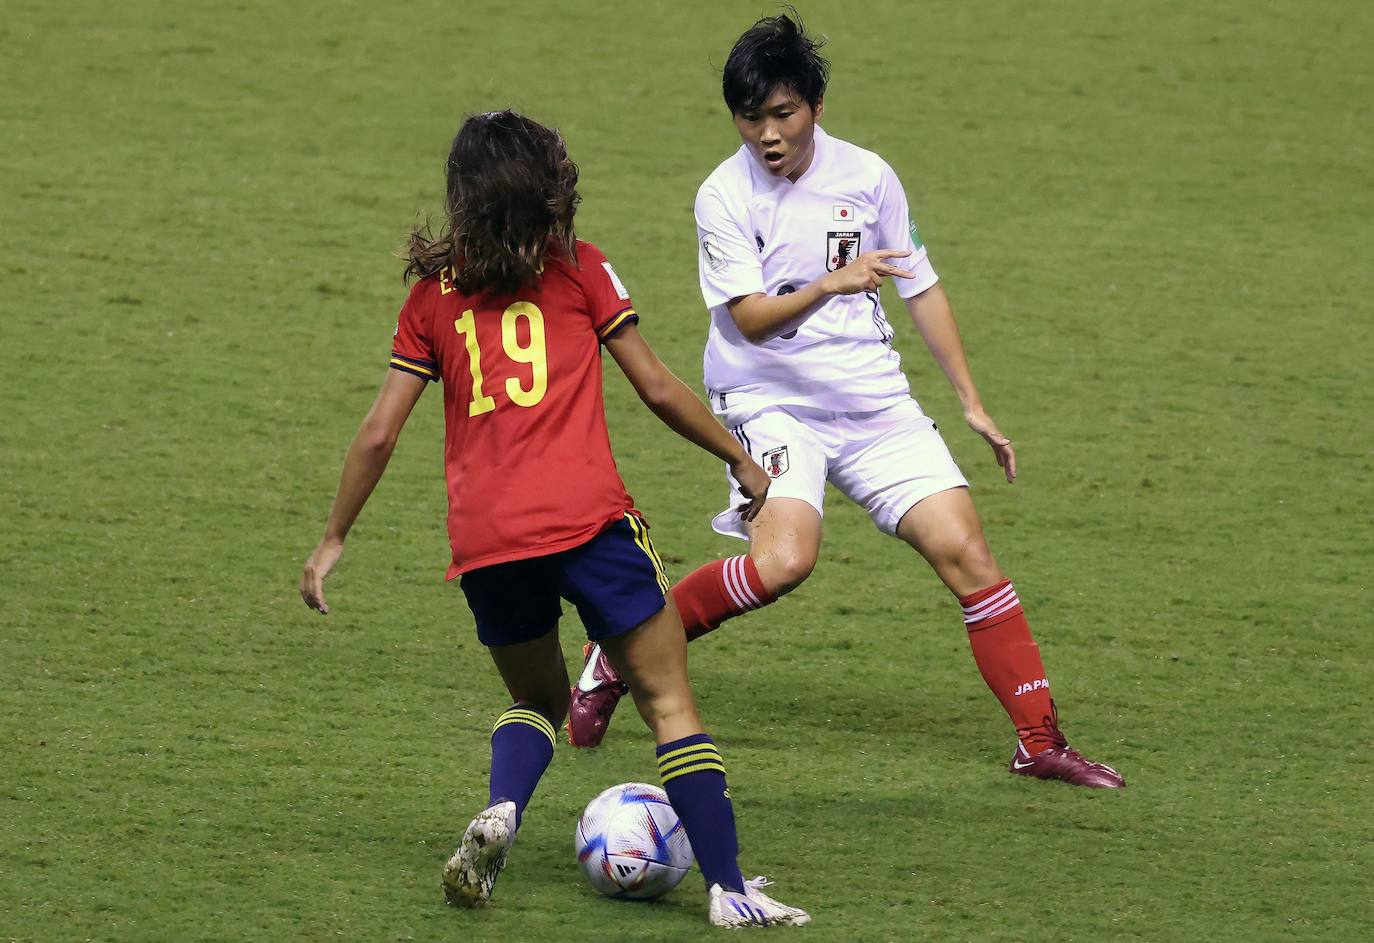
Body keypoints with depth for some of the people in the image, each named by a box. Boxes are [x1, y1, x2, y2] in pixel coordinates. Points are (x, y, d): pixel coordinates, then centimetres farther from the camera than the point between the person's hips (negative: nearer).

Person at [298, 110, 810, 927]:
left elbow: (379, 434, 12)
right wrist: (742, 460, 21)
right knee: (670, 703, 3)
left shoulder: (434, 291, 14)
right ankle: (729, 888, -5)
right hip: (586, 515, -3)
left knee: (538, 697, 23)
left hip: (483, 537, 3)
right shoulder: (578, 268, 8)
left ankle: (498, 813, -6)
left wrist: (335, 539, 22)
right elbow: (657, 387, 8)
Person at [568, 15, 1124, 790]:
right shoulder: (725, 197, -8)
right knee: (785, 558, -28)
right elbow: (751, 317, -18)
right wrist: (830, 285, -37)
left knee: (965, 550, -6)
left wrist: (973, 403, 13)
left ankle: (1041, 741, 3)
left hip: (875, 401, 4)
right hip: (771, 401, -4)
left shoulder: (866, 176, 2)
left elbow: (921, 288, 12)